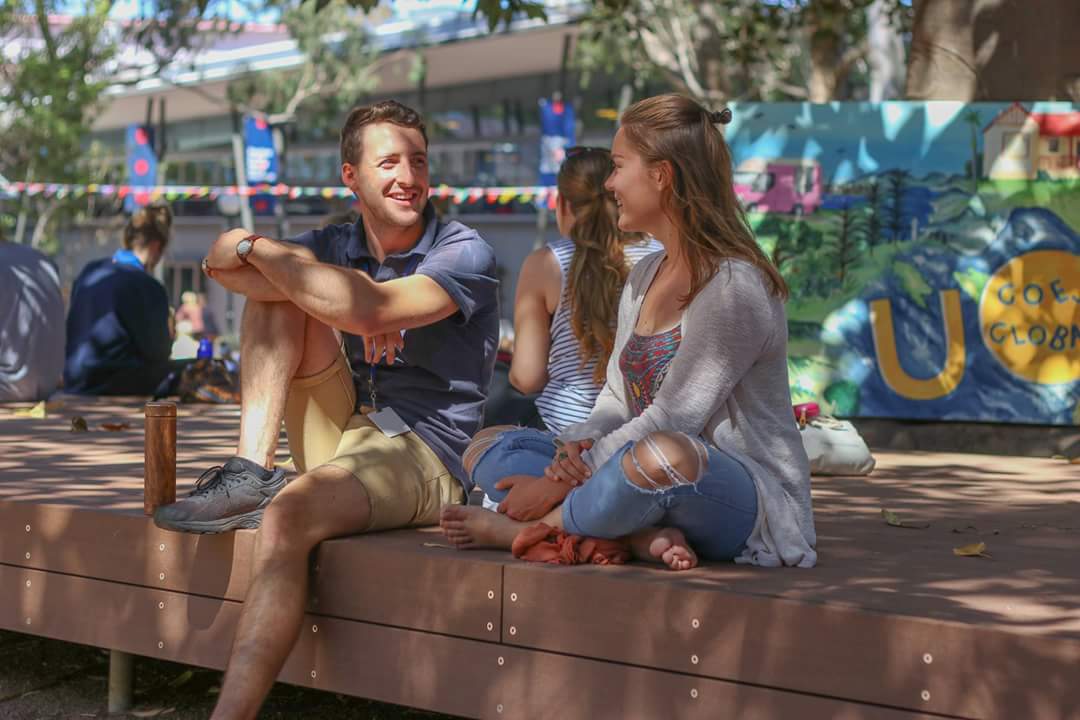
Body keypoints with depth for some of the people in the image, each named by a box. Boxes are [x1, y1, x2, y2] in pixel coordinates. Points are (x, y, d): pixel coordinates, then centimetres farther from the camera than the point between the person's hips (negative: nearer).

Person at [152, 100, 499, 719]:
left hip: (421, 453, -6)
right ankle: (252, 471, -18)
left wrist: (253, 247, -12)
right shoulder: (333, 247, 12)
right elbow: (225, 267, -4)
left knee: (289, 514, -34)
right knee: (280, 287, -5)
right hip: (341, 434, 6)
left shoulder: (466, 254, -6)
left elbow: (367, 309, -23)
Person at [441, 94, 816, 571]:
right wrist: (577, 447, -9)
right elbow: (617, 399, 14)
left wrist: (560, 483, -18)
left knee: (665, 453, -43)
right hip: (665, 490, 10)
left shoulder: (733, 286, -16)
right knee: (488, 446, 4)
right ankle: (643, 535, -19)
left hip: (751, 499, -9)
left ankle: (522, 530, -17)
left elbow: (669, 420, -20)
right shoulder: (644, 277, 13)